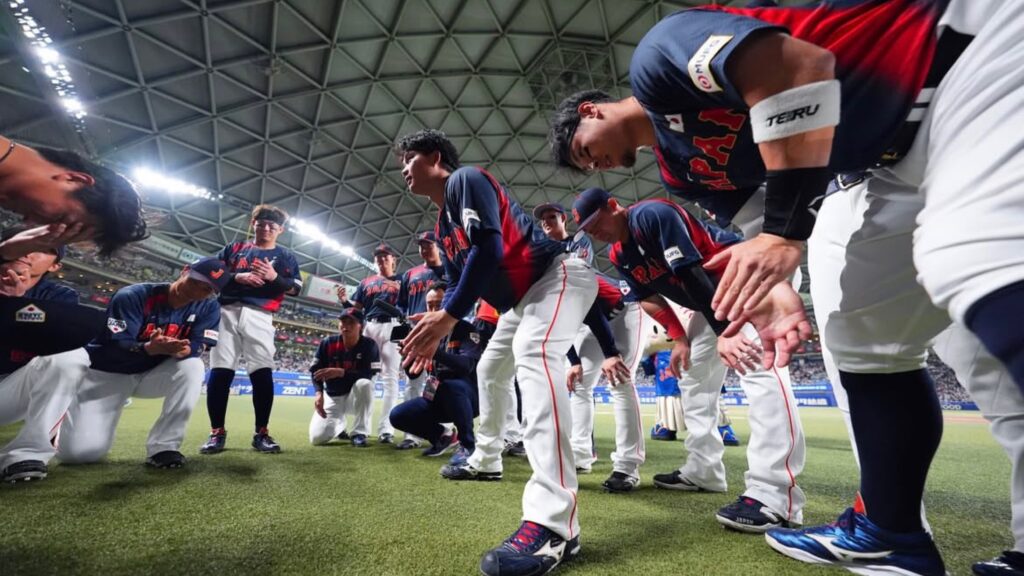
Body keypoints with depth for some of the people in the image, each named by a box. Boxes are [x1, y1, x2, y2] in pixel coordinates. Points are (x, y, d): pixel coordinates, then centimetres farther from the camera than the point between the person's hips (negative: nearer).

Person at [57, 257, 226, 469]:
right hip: (105, 374, -2)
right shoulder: (132, 296, -20)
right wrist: (150, 348, -46)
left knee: (192, 366, -30)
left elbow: (198, 347, -19)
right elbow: (115, 347, -25)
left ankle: (162, 446, -21)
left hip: (151, 374, 2)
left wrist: (182, 349, -43)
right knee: (81, 451, -13)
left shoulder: (208, 308, -10)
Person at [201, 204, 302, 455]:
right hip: (227, 312, 2)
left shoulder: (285, 256, 15)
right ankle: (217, 432, 6)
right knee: (219, 371, -4)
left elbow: (295, 288, 5)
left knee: (263, 373, -10)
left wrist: (274, 277, -13)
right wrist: (238, 277, -7)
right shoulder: (234, 248, 20)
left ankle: (261, 433, -3)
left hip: (259, 317, -1)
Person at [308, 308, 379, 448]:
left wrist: (340, 372, -35)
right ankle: (339, 425, 22)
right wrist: (319, 393, -22)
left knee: (364, 384, -38)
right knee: (317, 438, -17)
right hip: (332, 397, 2)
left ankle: (359, 433, -20)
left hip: (356, 395, -2)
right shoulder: (327, 343, -7)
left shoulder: (369, 345, -14)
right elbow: (316, 371, -4)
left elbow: (369, 374, -24)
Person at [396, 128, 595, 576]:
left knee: (533, 355, -34)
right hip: (520, 298, 11)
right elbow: (459, 283, 16)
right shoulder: (443, 226, 17)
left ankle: (553, 523, -43)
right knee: (490, 369, 19)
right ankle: (484, 460, 38)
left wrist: (449, 316, -26)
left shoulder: (465, 179, -11)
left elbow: (488, 249, -26)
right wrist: (436, 326, 0)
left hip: (557, 275, -11)